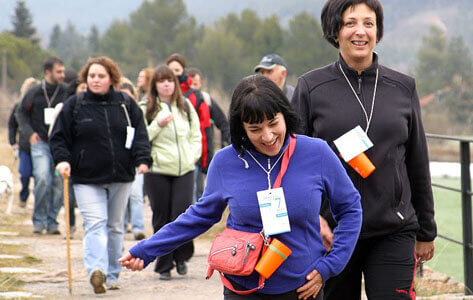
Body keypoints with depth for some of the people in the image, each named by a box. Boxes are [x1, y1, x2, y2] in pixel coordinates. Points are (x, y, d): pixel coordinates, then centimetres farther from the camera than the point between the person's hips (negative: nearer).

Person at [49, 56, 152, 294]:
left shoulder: (126, 104, 7)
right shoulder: (74, 105, 2)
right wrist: (62, 160, -13)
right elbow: (59, 137, 4)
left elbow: (140, 135, 6)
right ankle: (96, 271, -33)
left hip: (121, 177, 3)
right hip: (86, 178, -3)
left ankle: (112, 275, 22)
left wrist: (142, 159, -9)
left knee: (115, 226, 12)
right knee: (95, 224, -17)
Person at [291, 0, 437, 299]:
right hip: (331, 232, 0)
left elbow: (418, 165, 11)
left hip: (394, 232, 1)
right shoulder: (311, 87, 1)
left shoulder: (404, 87, 6)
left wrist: (426, 231, 14)